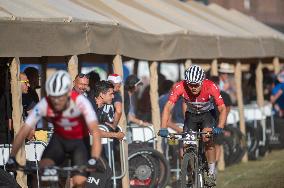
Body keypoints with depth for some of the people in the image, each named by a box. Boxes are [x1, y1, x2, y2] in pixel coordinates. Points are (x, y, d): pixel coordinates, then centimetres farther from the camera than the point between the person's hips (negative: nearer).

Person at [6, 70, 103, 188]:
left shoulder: (80, 102, -33)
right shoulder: (44, 105, -27)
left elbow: (95, 131, -42)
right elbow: (24, 131, -26)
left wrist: (94, 159, -57)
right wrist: (11, 158, -36)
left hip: (80, 141, -2)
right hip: (59, 139, 2)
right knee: (43, 168, -25)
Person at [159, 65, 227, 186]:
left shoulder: (210, 87, -32)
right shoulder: (180, 87, -30)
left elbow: (222, 109, -31)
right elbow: (168, 107, -34)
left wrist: (219, 127, -47)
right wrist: (163, 128, -47)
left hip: (207, 114, -2)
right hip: (191, 116, 2)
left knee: (208, 138, -26)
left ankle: (211, 173, -16)